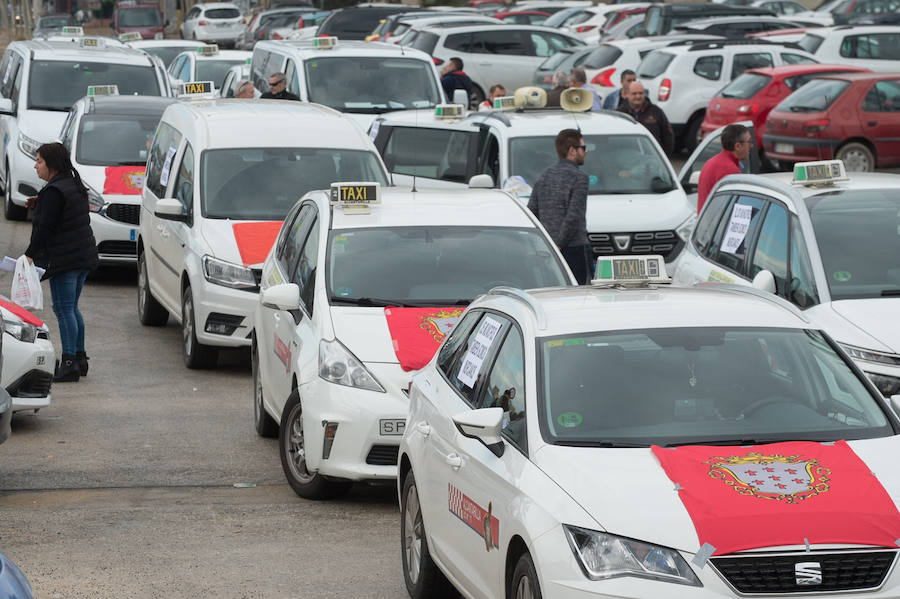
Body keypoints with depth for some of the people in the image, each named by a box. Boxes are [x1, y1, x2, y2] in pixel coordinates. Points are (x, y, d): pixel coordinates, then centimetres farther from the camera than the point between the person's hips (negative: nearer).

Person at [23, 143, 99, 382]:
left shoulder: (54, 191, -16)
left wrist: (30, 254, -16)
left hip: (64, 259, -10)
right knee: (71, 308, 17)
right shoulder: (75, 186, 13)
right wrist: (39, 204, 15)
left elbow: (45, 227, -20)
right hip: (84, 256, 10)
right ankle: (79, 358, 21)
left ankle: (69, 363, -6)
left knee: (64, 309, -6)